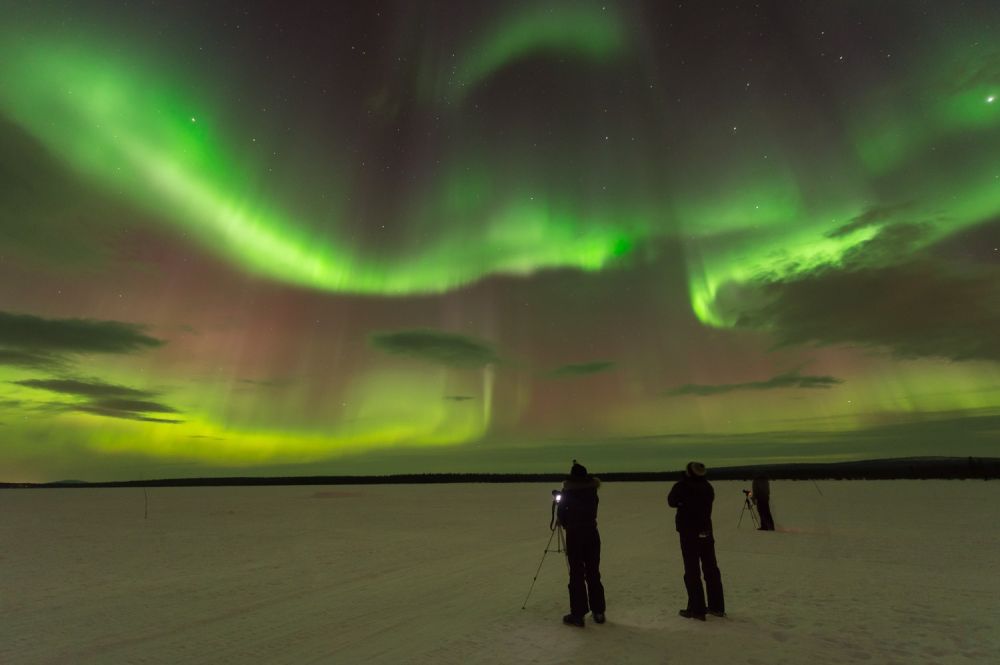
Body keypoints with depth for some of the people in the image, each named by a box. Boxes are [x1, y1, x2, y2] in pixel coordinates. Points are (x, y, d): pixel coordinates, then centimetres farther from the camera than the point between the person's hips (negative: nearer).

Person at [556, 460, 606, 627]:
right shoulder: (592, 488, -1)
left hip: (574, 535, -3)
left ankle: (578, 614, 8)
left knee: (576, 574, 4)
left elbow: (561, 511, -5)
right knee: (593, 572, 14)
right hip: (592, 534, 3)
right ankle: (598, 612, 22)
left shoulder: (568, 490, -9)